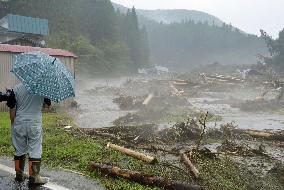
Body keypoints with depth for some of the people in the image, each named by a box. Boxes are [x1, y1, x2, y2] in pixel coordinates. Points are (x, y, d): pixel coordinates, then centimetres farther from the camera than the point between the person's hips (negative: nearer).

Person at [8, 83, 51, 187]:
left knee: (19, 150, 16)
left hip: (19, 124, 2)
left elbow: (12, 109, -1)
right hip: (35, 124, -2)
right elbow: (48, 104, 8)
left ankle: (19, 174, 28)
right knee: (35, 151, 5)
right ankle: (34, 178, 6)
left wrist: (13, 124, 10)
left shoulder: (16, 89, -4)